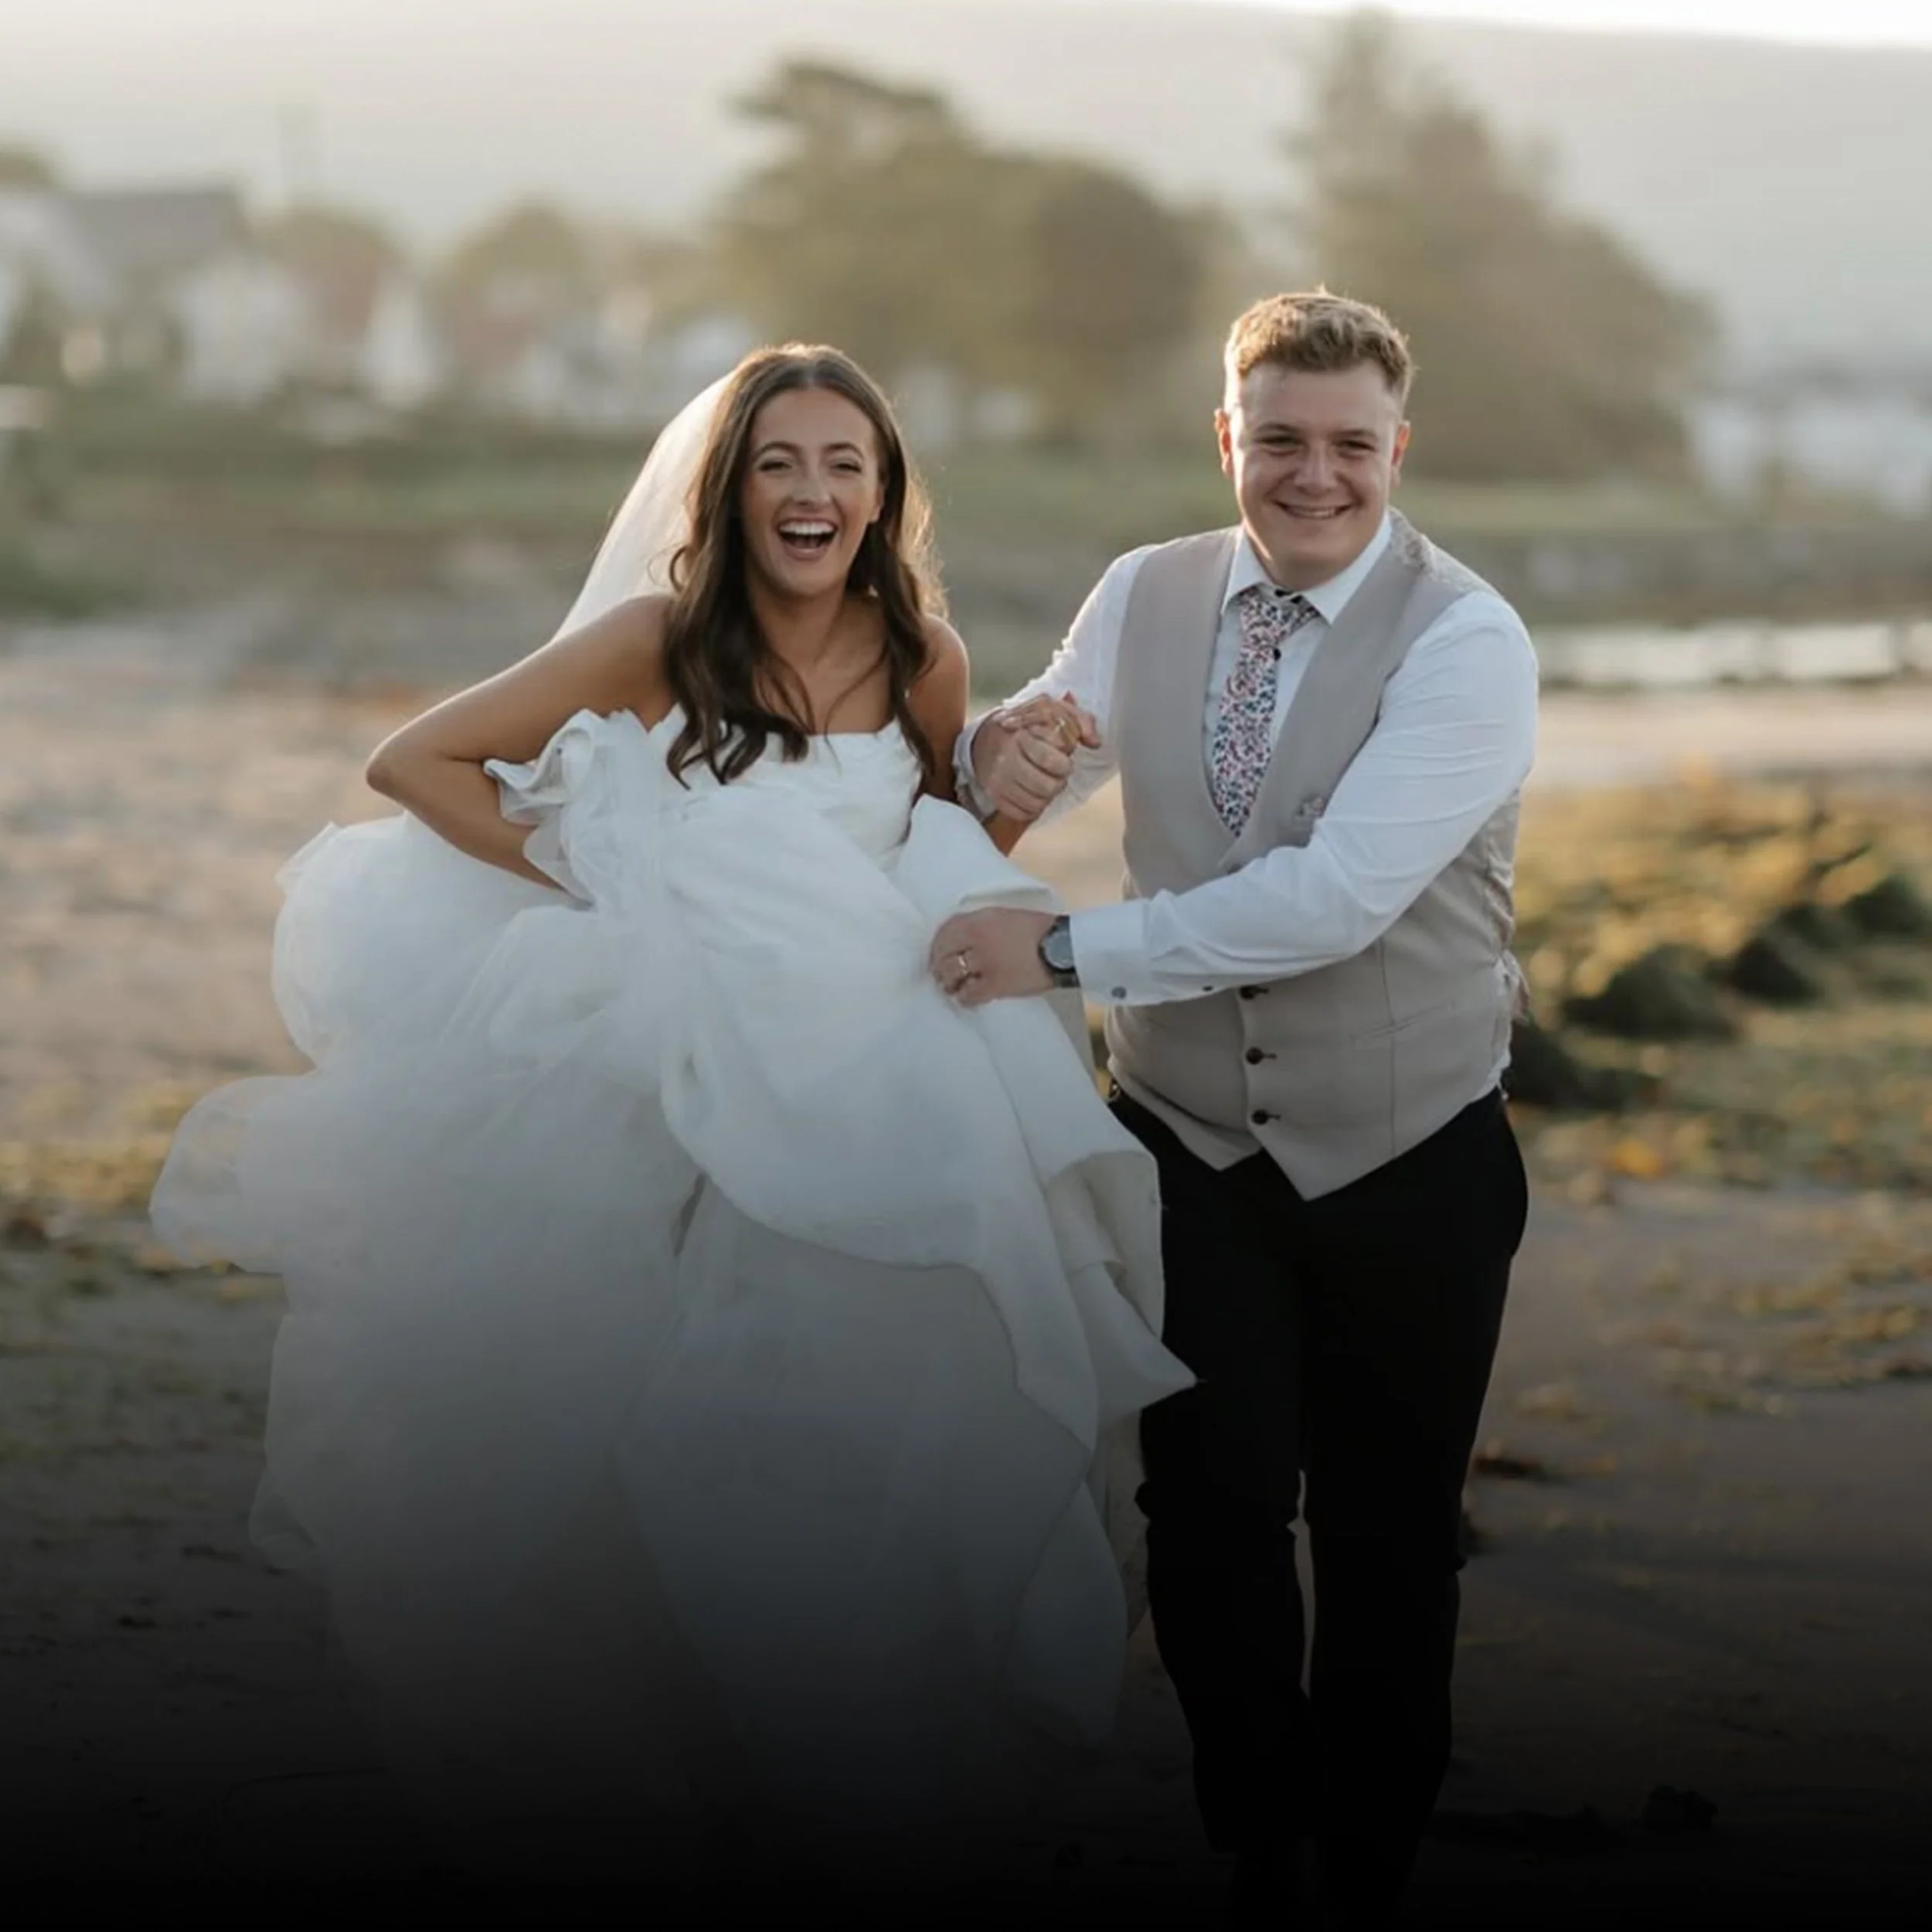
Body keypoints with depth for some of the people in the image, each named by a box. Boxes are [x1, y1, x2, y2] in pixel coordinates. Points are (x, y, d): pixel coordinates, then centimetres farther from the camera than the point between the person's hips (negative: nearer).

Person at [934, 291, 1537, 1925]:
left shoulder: (1468, 644, -16)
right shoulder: (1146, 598, 0)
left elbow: (1337, 896, -26)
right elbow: (1022, 789, 11)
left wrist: (1066, 952, -26)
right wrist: (997, 756, -15)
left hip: (1409, 1171, -3)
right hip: (1191, 1147, 3)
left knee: (1387, 1544, 10)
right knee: (1212, 1516, 3)